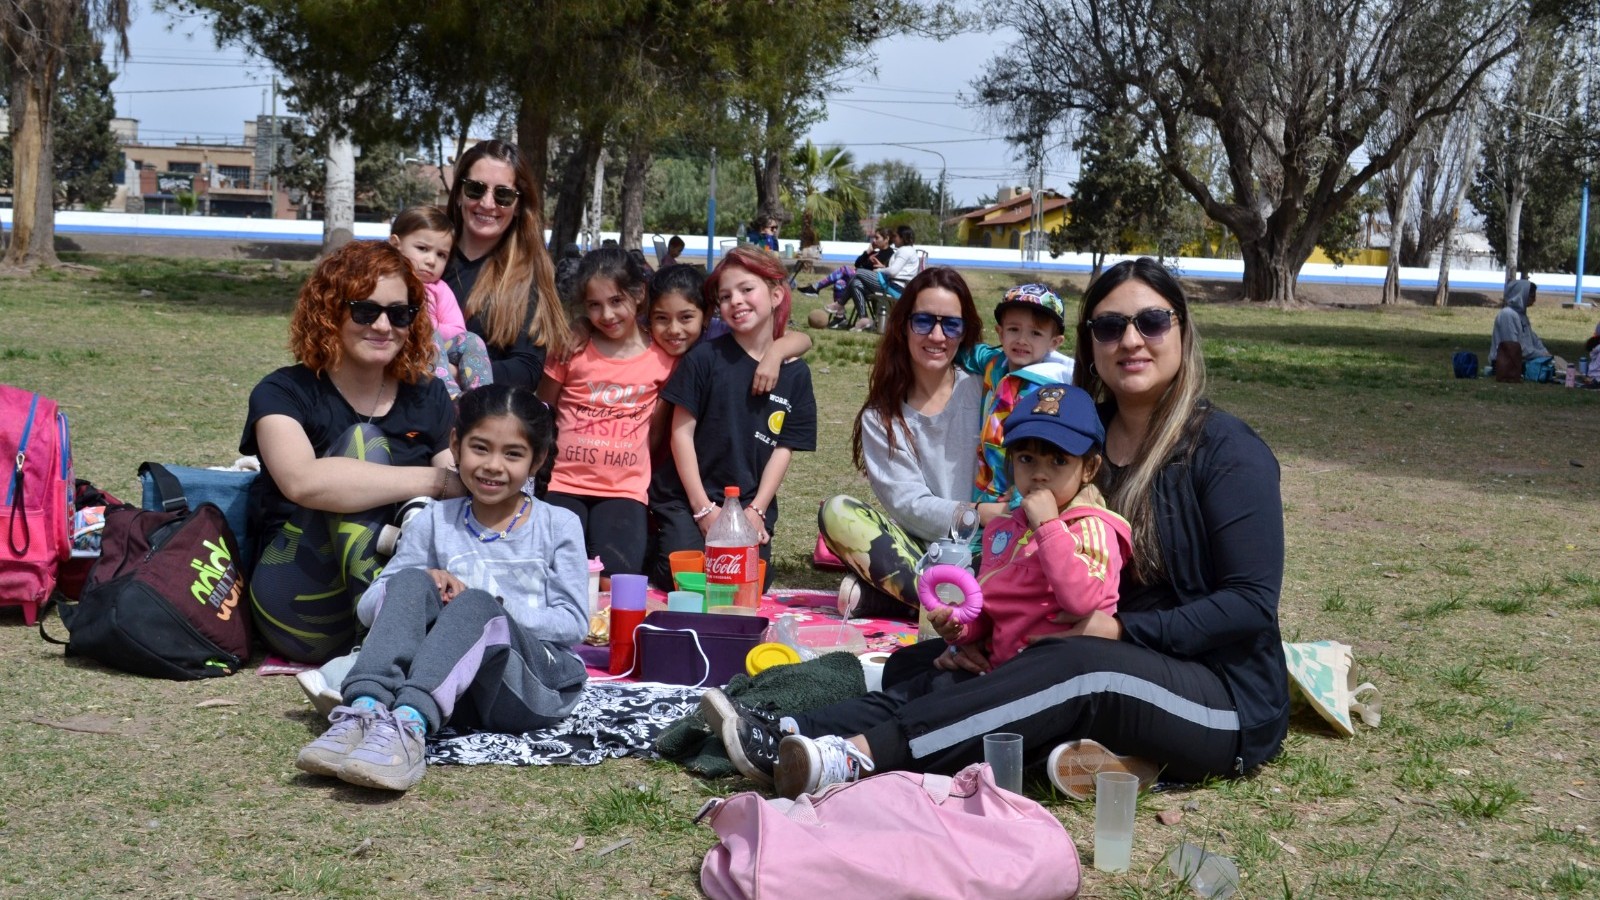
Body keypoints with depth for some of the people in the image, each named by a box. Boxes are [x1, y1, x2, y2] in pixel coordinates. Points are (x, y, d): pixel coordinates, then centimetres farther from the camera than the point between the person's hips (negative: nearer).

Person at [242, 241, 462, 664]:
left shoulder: (428, 398, 12)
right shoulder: (283, 393, -2)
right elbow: (302, 481, -25)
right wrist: (436, 481, -26)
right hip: (303, 609, -3)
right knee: (362, 440, -24)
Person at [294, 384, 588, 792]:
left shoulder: (558, 525, 10)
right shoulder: (435, 522, 14)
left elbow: (573, 622, 1)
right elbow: (368, 608, 9)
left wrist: (490, 610, -11)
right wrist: (425, 585, -12)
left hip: (535, 685, -2)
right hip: (451, 690, 2)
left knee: (477, 605, -31)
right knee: (411, 581, -22)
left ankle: (409, 725, -55)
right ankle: (365, 711, -44)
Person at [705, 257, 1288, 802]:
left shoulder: (1226, 451, -9)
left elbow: (1252, 604, -14)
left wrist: (1120, 629, -21)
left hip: (1229, 701, -6)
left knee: (1078, 668, -35)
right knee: (925, 663, -13)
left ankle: (858, 752, -45)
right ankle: (791, 737, -35)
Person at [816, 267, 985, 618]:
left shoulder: (985, 389, 4)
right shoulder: (880, 417, 7)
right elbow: (907, 503, -5)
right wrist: (975, 514, -22)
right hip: (916, 550, 2)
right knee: (837, 512, -23)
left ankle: (874, 596, -24)